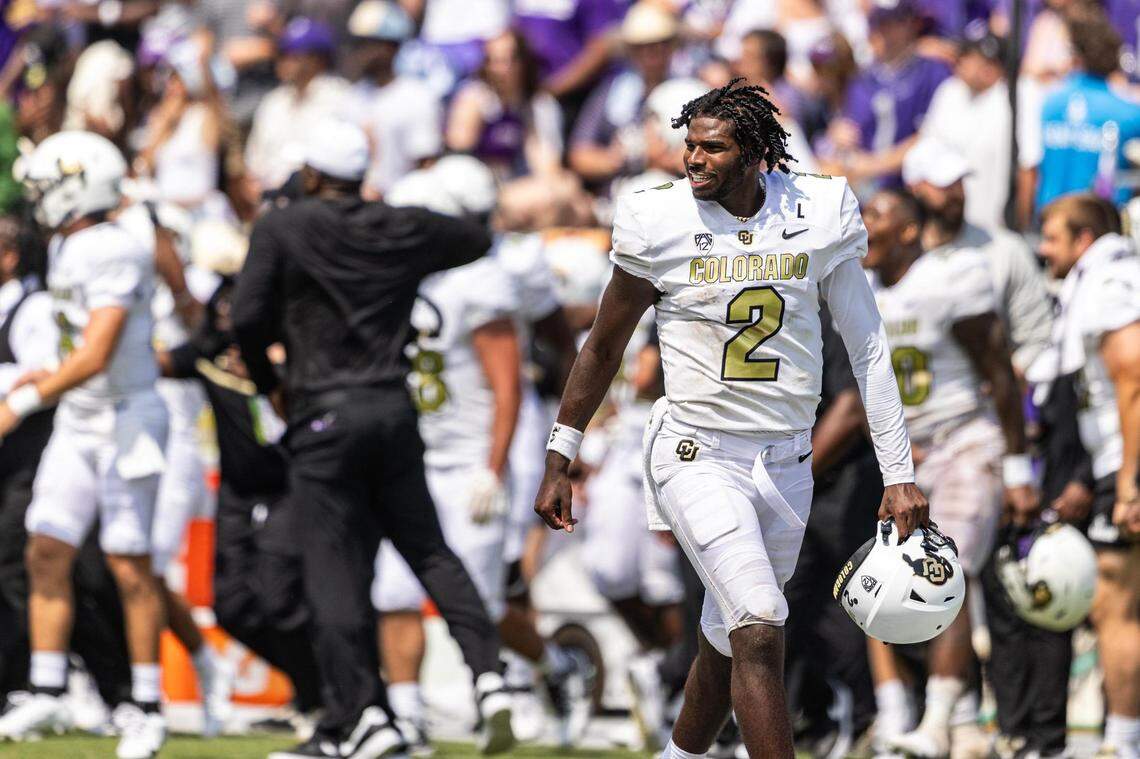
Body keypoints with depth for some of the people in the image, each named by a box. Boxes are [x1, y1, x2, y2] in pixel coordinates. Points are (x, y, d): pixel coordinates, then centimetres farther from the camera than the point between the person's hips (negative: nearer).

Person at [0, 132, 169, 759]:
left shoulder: (115, 255, -19)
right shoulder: (65, 249, 10)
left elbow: (96, 356, -25)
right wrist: (51, 380, 12)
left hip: (127, 420, -8)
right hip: (77, 424, 9)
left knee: (129, 566, -3)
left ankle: (147, 708, 5)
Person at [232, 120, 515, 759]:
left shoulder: (282, 230, -3)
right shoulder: (405, 230, 9)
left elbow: (249, 318, -9)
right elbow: (478, 239, 26)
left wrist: (270, 383, 8)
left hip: (326, 412, -4)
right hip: (394, 407, 4)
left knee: (336, 572, -1)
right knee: (429, 551, 13)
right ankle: (489, 673, -2)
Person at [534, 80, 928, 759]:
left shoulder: (821, 214, -3)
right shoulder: (662, 224, -7)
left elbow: (869, 347, 3)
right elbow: (604, 348, 5)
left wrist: (899, 475, 0)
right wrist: (559, 462, 8)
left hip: (786, 464, 4)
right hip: (697, 454, -4)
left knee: (728, 643, 13)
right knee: (761, 630, -20)